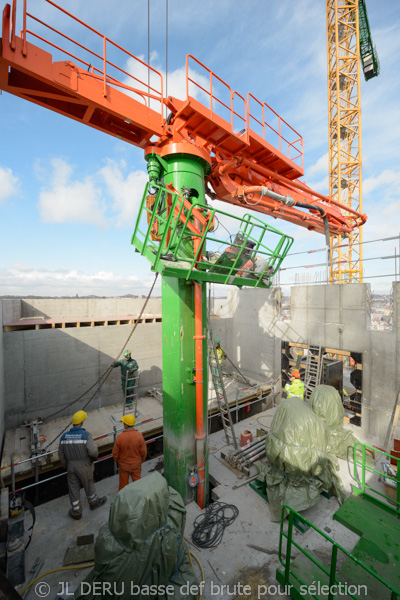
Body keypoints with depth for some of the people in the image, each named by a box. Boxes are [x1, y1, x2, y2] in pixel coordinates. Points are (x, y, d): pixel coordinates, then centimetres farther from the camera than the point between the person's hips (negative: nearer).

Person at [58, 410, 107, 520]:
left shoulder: (64, 436, -11)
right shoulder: (86, 435, -26)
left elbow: (61, 454, -1)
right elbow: (93, 451, -29)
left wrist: (66, 466, 16)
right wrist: (95, 455, -4)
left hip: (71, 467, 3)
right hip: (84, 467, -3)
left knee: (73, 489, 19)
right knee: (88, 485, 20)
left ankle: (76, 512, 36)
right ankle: (94, 502, 44)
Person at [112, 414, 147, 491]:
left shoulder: (120, 437, -28)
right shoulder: (139, 435, -27)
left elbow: (115, 453, -13)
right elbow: (143, 451, -15)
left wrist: (116, 460, 9)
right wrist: (142, 459, 6)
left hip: (123, 464, 0)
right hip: (136, 464, 0)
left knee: (123, 480, 25)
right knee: (136, 479, 24)